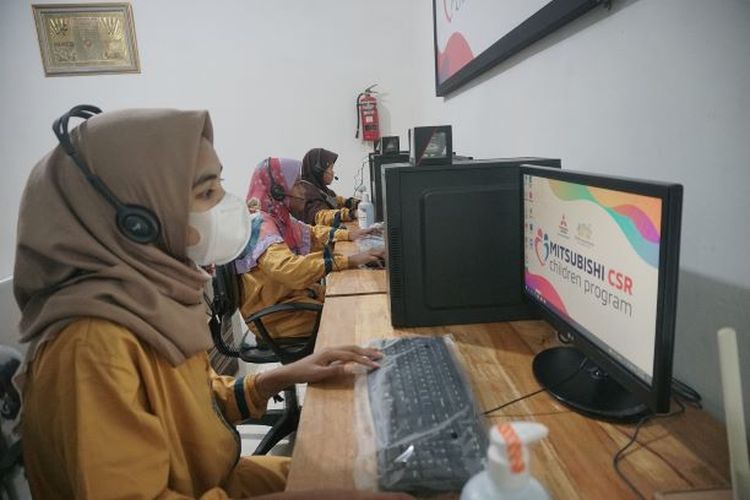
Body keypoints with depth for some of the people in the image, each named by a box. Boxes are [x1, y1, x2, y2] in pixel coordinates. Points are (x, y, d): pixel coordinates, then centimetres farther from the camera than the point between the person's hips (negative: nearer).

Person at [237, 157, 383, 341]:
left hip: (295, 293, 9)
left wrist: (348, 234, 6)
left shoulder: (278, 216, 5)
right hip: (276, 314, -8)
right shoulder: (260, 224, -23)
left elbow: (310, 233, 21)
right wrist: (348, 261, -39)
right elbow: (289, 269, -38)